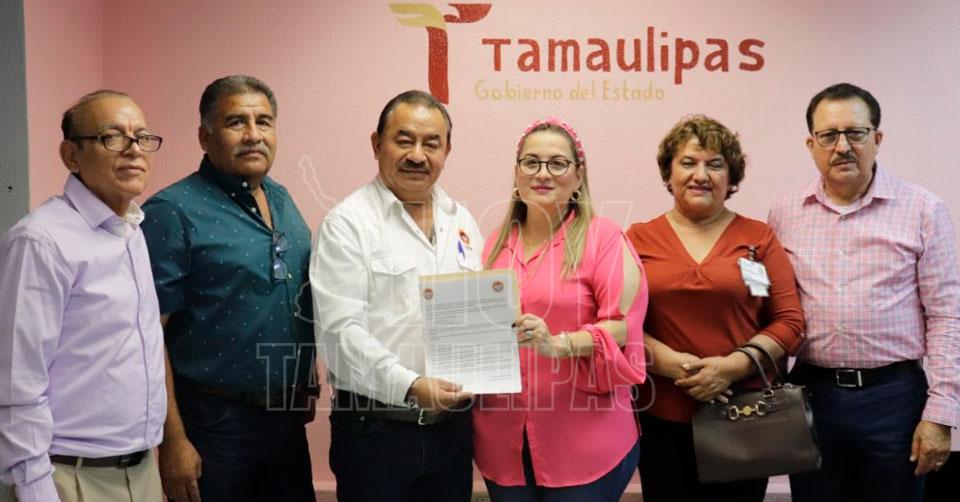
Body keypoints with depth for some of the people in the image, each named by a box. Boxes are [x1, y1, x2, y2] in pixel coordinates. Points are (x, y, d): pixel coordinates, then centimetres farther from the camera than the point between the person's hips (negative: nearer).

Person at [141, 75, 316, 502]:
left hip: (288, 419, 7)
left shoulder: (283, 201, 9)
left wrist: (306, 389, 15)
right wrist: (173, 442, -18)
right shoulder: (172, 212, -13)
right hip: (214, 423, -6)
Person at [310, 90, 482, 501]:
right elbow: (340, 332, -16)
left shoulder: (461, 221, 11)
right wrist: (410, 386, -25)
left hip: (452, 425, 6)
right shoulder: (348, 224, -8)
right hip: (374, 430, -5)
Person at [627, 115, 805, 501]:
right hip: (662, 418, 0)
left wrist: (733, 366, -13)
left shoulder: (759, 238, 5)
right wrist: (671, 363, -14)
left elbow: (789, 321, 1)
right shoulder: (639, 240, 5)